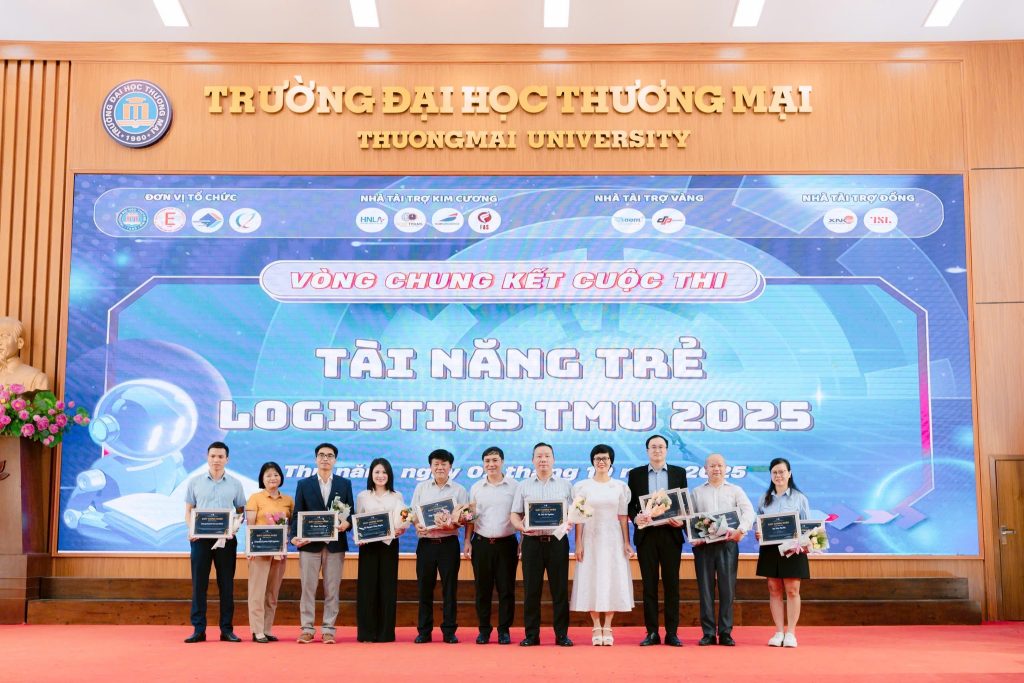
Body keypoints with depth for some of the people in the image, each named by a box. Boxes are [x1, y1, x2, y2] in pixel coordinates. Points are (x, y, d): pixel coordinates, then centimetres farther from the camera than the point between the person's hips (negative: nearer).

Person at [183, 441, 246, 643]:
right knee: (199, 583, 0)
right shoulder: (195, 482, 6)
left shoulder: (235, 484, 6)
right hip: (200, 538, 0)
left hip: (226, 539, 0)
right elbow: (188, 511, 7)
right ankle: (198, 629, 5)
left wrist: (235, 527, -11)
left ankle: (227, 629, 9)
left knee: (226, 584, 3)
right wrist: (191, 530, -11)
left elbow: (240, 511, 9)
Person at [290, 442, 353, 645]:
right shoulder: (304, 484, 8)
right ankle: (307, 629, 8)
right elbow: (297, 514, 5)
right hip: (310, 543, 0)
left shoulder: (345, 484, 10)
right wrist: (295, 536, -10)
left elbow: (350, 513, 9)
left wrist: (346, 524, -13)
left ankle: (328, 630, 9)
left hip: (335, 544, 0)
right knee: (308, 588, 1)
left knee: (332, 589, 3)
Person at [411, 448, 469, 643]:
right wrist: (417, 525, -11)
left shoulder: (459, 490, 7)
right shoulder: (421, 488, 12)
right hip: (426, 542, 2)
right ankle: (424, 631, 12)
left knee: (450, 587, 0)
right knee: (424, 587, 4)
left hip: (449, 542, -1)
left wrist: (454, 524, -19)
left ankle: (449, 631, 8)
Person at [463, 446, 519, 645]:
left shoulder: (514, 487, 2)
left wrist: (523, 543, -4)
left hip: (506, 544, -2)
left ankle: (504, 630, 11)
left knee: (506, 589, 1)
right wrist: (467, 542, 3)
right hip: (481, 544, 2)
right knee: (482, 589, 5)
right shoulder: (476, 488, 9)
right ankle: (483, 629, 15)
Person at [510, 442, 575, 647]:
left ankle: (561, 634, 7)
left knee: (560, 589, 0)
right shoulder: (524, 486, 11)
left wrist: (569, 523, -13)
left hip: (557, 540, 0)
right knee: (531, 589, 1)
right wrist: (522, 526, -12)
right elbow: (514, 514, 8)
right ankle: (531, 634, 8)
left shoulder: (565, 485, 11)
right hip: (532, 541, 0)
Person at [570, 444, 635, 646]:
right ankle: (597, 628, 9)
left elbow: (623, 517, 3)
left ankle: (607, 628, 9)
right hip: (590, 538, 0)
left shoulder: (620, 487, 5)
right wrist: (578, 544, -5)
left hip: (613, 540, 1)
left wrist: (627, 543, -2)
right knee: (592, 581, 0)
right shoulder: (582, 487, 3)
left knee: (612, 580, 0)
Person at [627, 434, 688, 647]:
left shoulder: (679, 473, 9)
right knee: (649, 584, 2)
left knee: (671, 583, 2)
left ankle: (672, 633, 7)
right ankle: (652, 632, 7)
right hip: (646, 534, 0)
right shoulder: (636, 474, 8)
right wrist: (635, 517, -12)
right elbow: (630, 504, 7)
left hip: (671, 534, 0)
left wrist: (681, 520, -10)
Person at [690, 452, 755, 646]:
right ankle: (708, 633, 5)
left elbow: (748, 511, -3)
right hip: (703, 545, 1)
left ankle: (725, 633, 5)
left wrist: (741, 530, -20)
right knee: (705, 588, 1)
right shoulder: (697, 492, 13)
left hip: (728, 544, 0)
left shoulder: (735, 490, 11)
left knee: (727, 589, -1)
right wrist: (692, 537, -10)